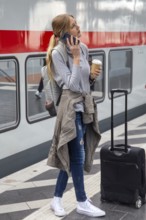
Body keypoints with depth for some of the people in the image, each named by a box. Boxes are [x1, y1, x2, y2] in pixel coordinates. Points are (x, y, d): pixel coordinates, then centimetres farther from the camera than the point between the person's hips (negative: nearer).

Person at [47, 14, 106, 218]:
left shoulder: (83, 47, 7)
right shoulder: (57, 53, -14)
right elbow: (72, 84, -18)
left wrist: (93, 73, 5)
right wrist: (76, 57, -17)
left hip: (85, 105, 8)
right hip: (72, 107, -8)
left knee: (70, 155, 12)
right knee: (77, 156, 0)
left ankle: (57, 199, 24)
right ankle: (82, 203, 15)